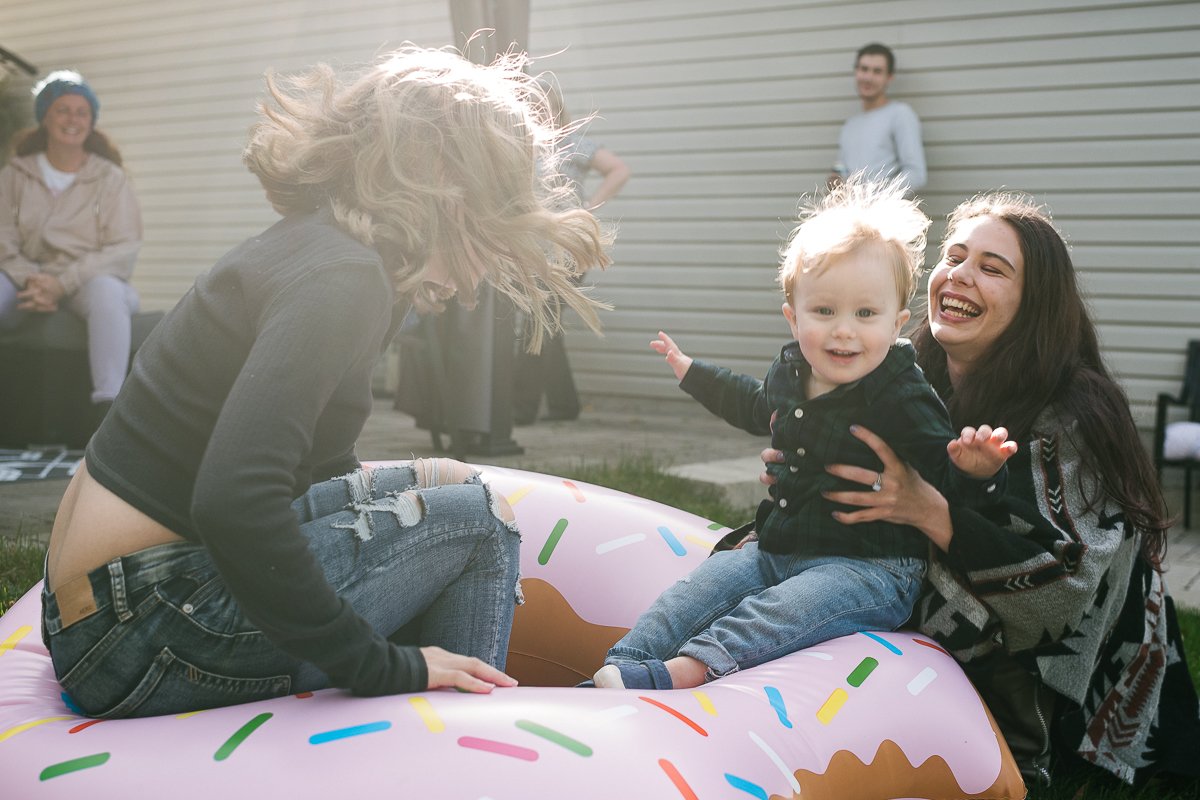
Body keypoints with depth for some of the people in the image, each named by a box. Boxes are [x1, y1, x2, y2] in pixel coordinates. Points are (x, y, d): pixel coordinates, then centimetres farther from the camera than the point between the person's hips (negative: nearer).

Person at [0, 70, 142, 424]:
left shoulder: (111, 178, 7)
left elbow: (123, 248, -4)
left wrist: (63, 283, -17)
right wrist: (31, 280, -18)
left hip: (90, 280, -1)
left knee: (106, 289, -38)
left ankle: (107, 402, -47)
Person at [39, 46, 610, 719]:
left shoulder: (316, 241, 8)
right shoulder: (343, 277, -21)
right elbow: (233, 505, -33)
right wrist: (381, 667, -23)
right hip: (142, 646, -9)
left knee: (449, 482, 15)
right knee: (476, 517, -5)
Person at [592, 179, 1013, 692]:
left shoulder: (903, 400, -16)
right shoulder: (790, 374, 7)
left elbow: (945, 471, -19)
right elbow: (757, 407, 31)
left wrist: (974, 469, -44)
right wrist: (691, 372, 41)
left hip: (869, 567, -7)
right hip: (777, 549, 8)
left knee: (781, 610, -32)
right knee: (700, 587, -8)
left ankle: (684, 670, -48)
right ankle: (620, 668, -16)